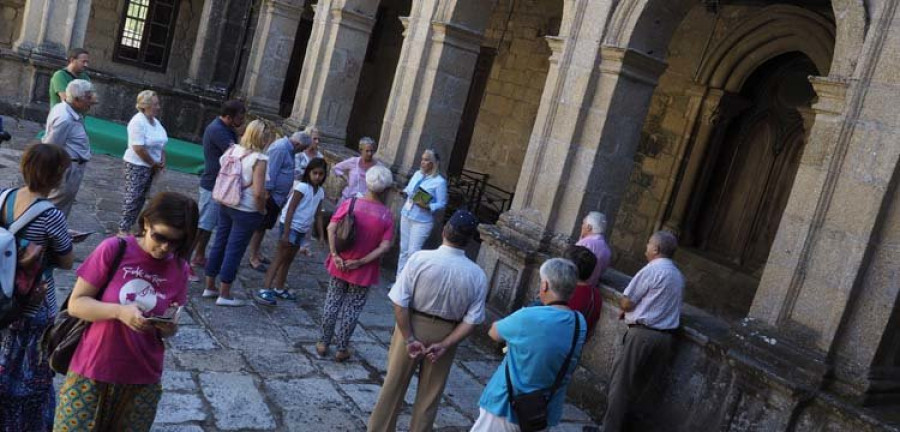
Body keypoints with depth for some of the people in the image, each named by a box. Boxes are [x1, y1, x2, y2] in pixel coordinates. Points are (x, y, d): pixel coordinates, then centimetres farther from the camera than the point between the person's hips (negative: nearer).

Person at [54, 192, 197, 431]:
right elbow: (76, 304, -9)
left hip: (143, 381, 3)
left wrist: (169, 326, -16)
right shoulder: (113, 249, -12)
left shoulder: (179, 268, -2)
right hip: (92, 373, -2)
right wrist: (119, 311, -25)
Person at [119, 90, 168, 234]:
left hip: (151, 166, 8)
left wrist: (162, 161, -1)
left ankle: (129, 226, 22)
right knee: (133, 198, -5)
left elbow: (160, 143, 14)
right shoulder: (138, 122, -18)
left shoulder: (155, 121, 8)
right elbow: (138, 148, -23)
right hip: (137, 165, -8)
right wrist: (154, 163, -14)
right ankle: (123, 229, 3)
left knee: (141, 198, 13)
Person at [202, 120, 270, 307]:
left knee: (219, 244, 15)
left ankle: (210, 287, 27)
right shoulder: (258, 160, -18)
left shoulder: (233, 150, 2)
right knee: (234, 250, 2)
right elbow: (258, 192, -23)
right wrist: (262, 210, -8)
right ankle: (224, 295, 12)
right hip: (247, 211, -6)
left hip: (226, 206, 7)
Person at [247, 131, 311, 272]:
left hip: (277, 197, 10)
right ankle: (253, 258, 9)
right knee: (259, 227, 0)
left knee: (264, 227, 18)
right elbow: (270, 172, -24)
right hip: (270, 195, -10)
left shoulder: (288, 149, 11)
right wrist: (267, 192, -22)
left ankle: (256, 254, 29)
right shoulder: (280, 149, -21)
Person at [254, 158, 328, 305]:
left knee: (288, 260, 16)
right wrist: (286, 233, -21)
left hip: (302, 230, 7)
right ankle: (264, 290, -8)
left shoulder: (320, 192, 5)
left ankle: (279, 288, 27)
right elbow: (290, 210, -17)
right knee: (280, 259, -8)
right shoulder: (302, 187, -15)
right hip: (291, 227, -7)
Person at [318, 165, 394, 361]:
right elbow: (385, 246, -17)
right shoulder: (387, 215, -12)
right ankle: (342, 349, 22)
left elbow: (331, 228, -15)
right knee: (352, 308, 13)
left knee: (332, 302, 17)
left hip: (340, 264, 2)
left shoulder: (350, 204, -9)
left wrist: (335, 255, -12)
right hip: (364, 271, -1)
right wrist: (361, 262, -14)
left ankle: (323, 342, 28)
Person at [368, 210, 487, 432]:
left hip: (412, 327, -1)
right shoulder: (478, 276, -13)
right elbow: (471, 320, -13)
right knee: (430, 394, 18)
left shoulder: (421, 259, -19)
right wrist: (444, 345, -10)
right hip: (446, 334, 1)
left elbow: (400, 303, -19)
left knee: (394, 385, 18)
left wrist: (409, 339, -13)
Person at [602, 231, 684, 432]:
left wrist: (624, 304, 12)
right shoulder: (678, 276, 15)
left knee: (620, 383, 0)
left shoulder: (652, 269, -11)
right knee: (636, 385, 15)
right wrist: (635, 308, 14)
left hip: (643, 334, -8)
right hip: (665, 337, 8)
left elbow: (626, 302, -10)